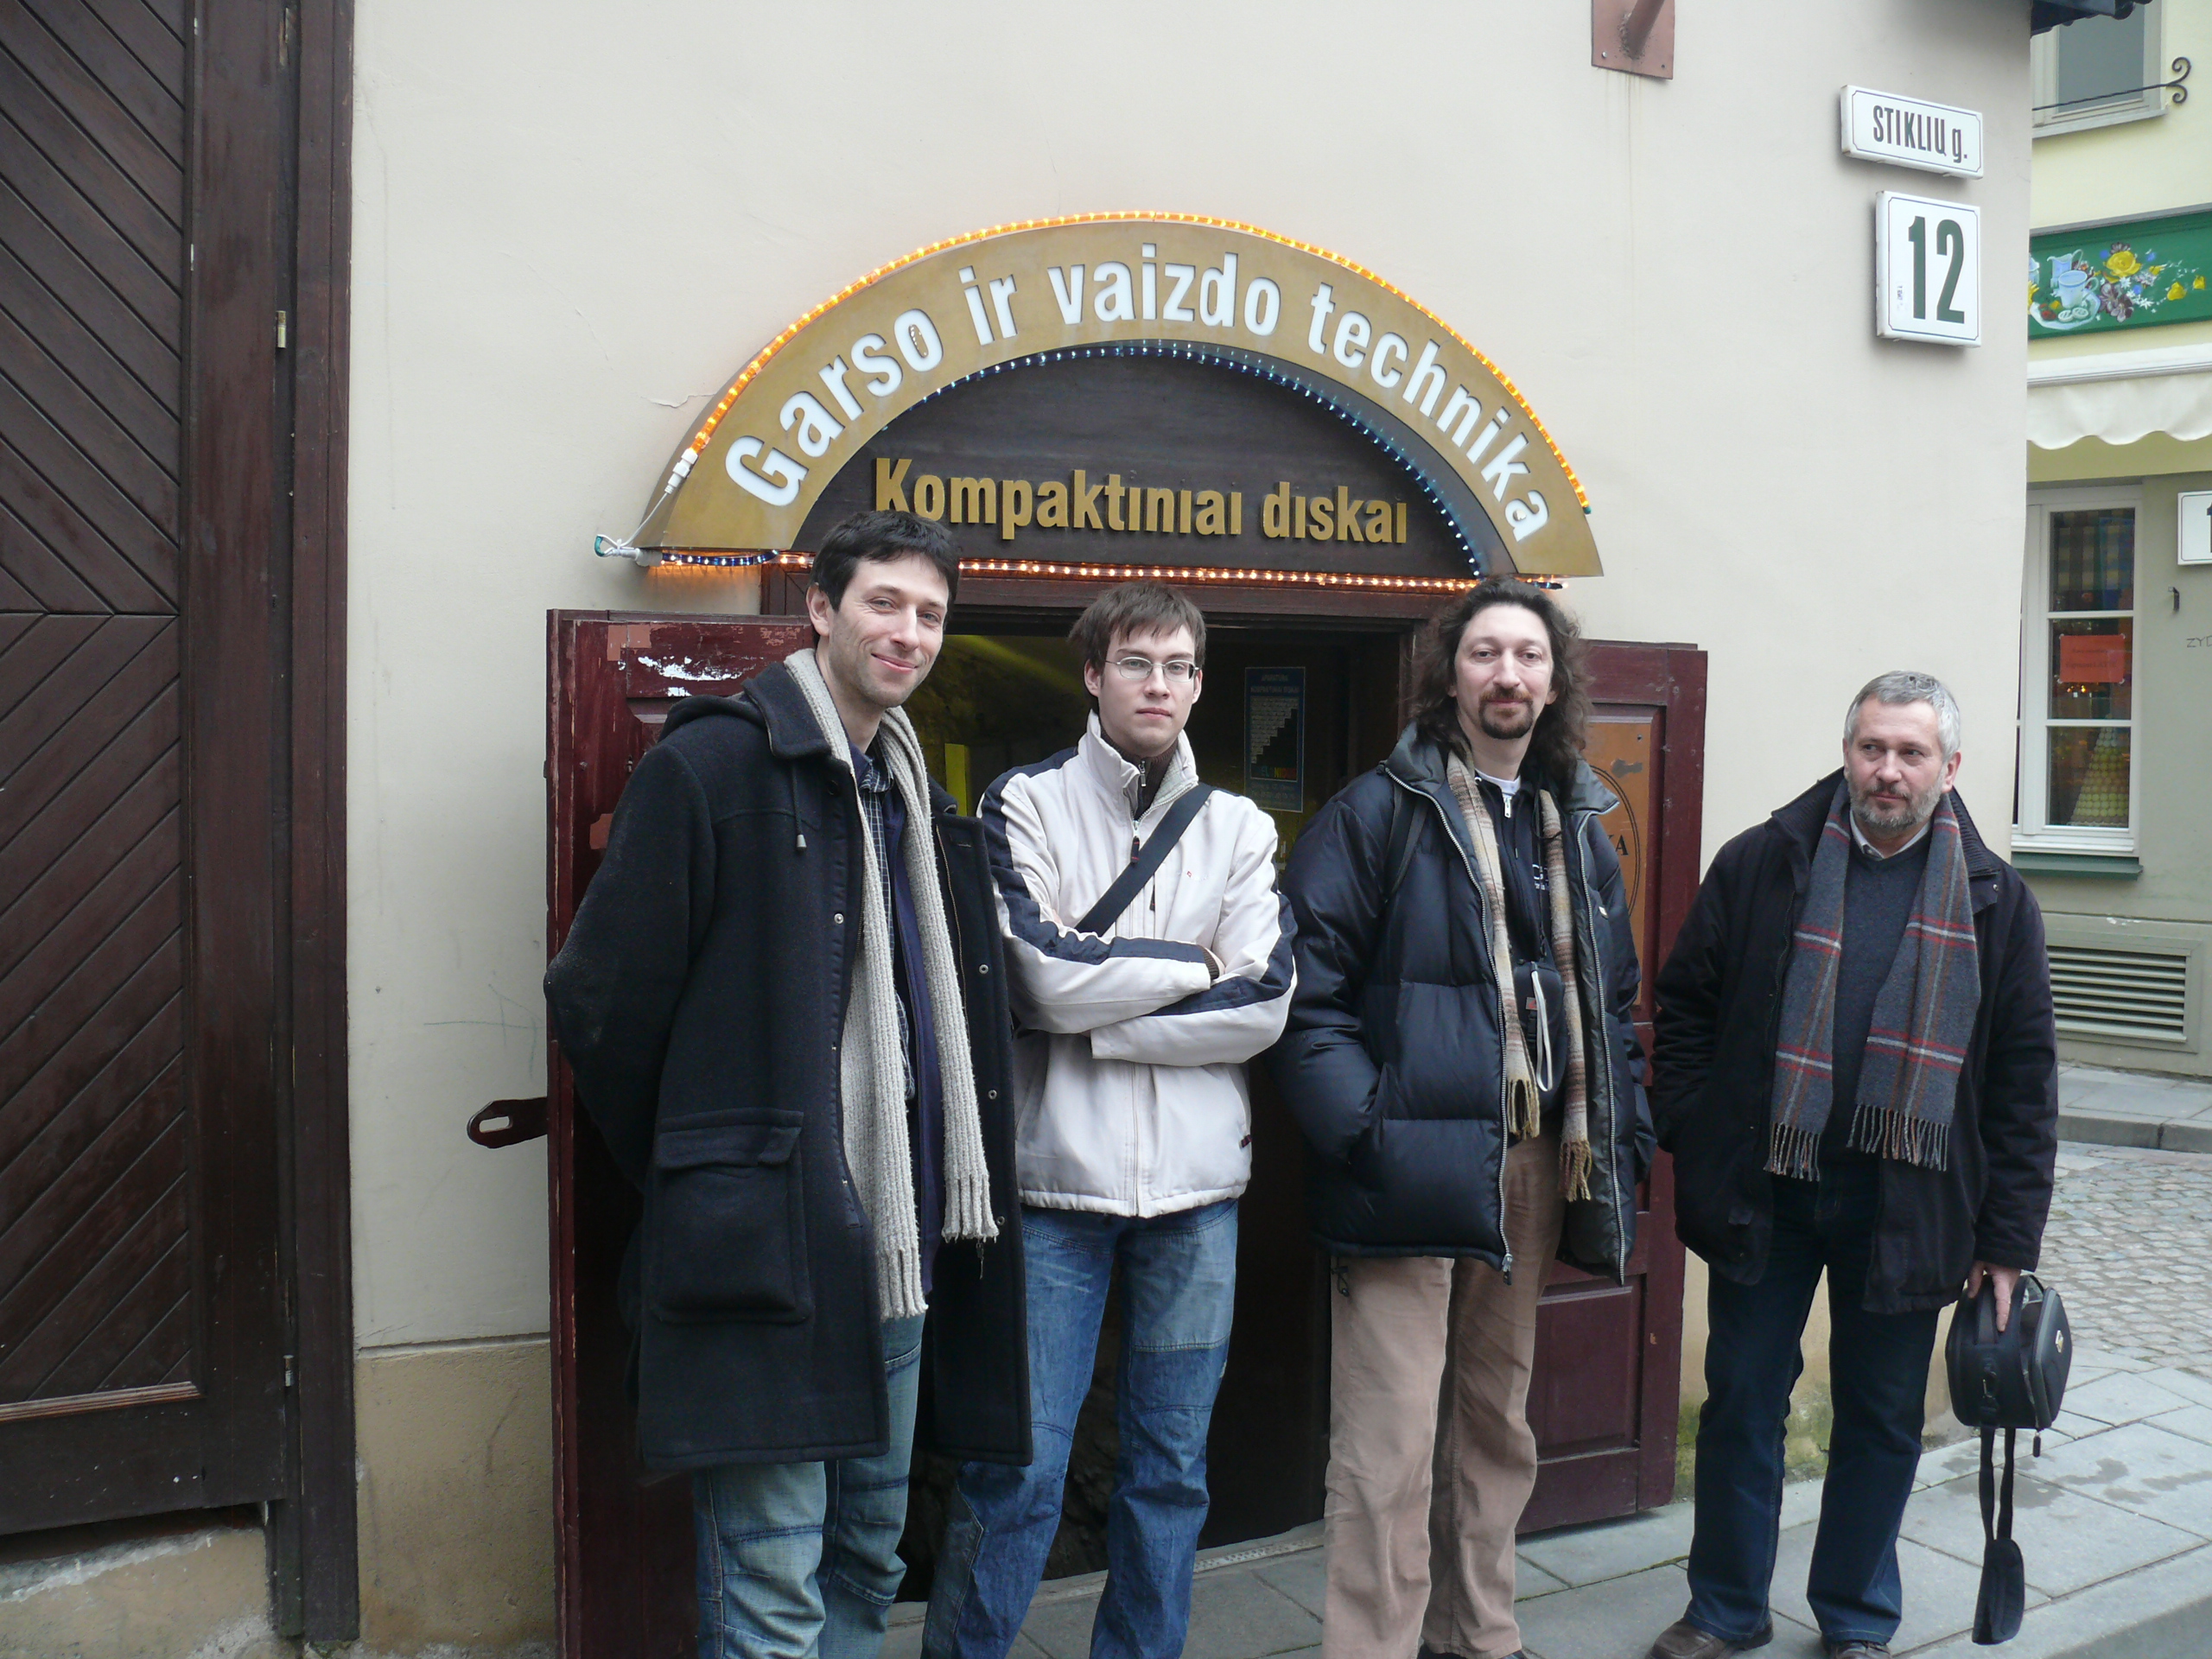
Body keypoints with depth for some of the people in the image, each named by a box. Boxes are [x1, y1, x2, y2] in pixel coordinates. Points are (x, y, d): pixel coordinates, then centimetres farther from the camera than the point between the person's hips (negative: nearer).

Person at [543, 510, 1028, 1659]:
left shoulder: (915, 794, 15)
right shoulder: (713, 765, -9)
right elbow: (600, 1002, -9)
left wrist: (940, 1190, 13)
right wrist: (687, 1171, 1)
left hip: (895, 1247, 8)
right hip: (764, 1246, -8)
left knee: (868, 1563, 18)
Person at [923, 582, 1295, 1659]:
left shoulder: (1241, 829, 9)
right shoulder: (1026, 803, 0)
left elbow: (1263, 1005, -4)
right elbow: (1046, 981, -13)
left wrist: (1099, 1018, -10)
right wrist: (1193, 963, -3)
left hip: (1196, 1185, 3)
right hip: (1055, 1176, -3)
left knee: (1171, 1468, 13)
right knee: (1017, 1469, 1)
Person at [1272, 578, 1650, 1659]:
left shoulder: (1580, 827, 14)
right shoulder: (1378, 812, -6)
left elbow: (1615, 1001, 19)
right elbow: (1308, 990, -11)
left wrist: (1620, 1140, 10)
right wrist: (1367, 1135, -19)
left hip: (1538, 1168, 7)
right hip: (1413, 1167, -6)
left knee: (1496, 1427, 19)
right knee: (1390, 1451, -5)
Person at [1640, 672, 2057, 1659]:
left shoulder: (1995, 901, 1)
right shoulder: (1761, 864, -1)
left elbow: (2023, 1080, 3)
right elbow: (1685, 1007, 4)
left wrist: (2007, 1238, -1)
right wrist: (1696, 1142, -5)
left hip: (1907, 1204, 1)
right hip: (1764, 1193, 0)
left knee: (1882, 1420, 12)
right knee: (1742, 1403, 10)